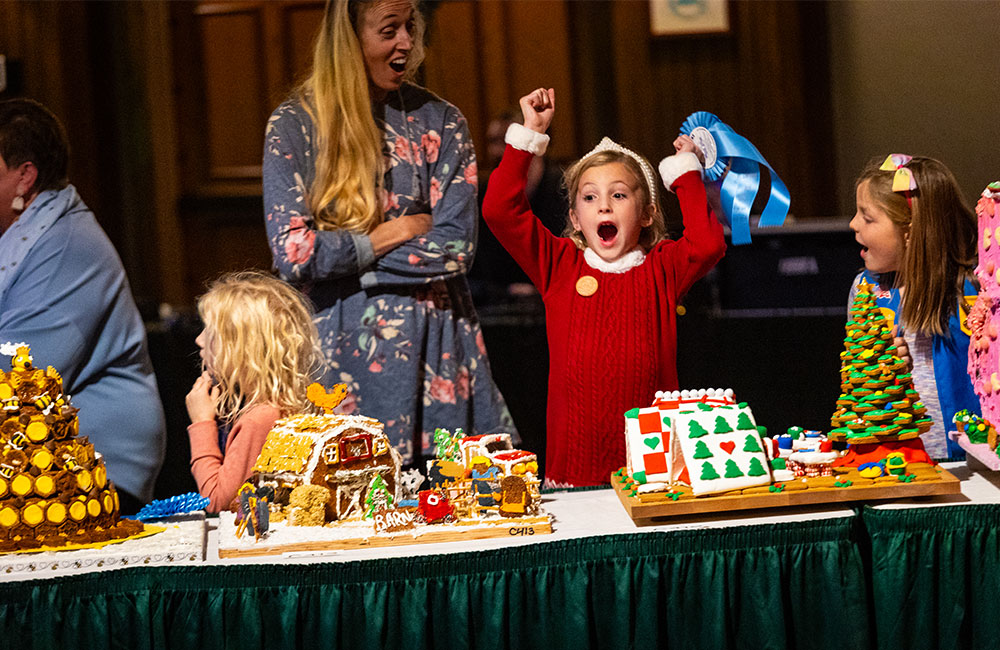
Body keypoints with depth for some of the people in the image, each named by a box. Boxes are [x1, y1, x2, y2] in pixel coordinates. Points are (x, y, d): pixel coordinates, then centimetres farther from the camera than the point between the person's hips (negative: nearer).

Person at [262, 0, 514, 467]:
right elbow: (293, 254, -10)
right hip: (346, 349, -2)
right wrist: (403, 230, -4)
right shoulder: (294, 126, 1)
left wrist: (344, 255, -7)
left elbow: (456, 249, -4)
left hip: (437, 348, 2)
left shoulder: (441, 123, 7)